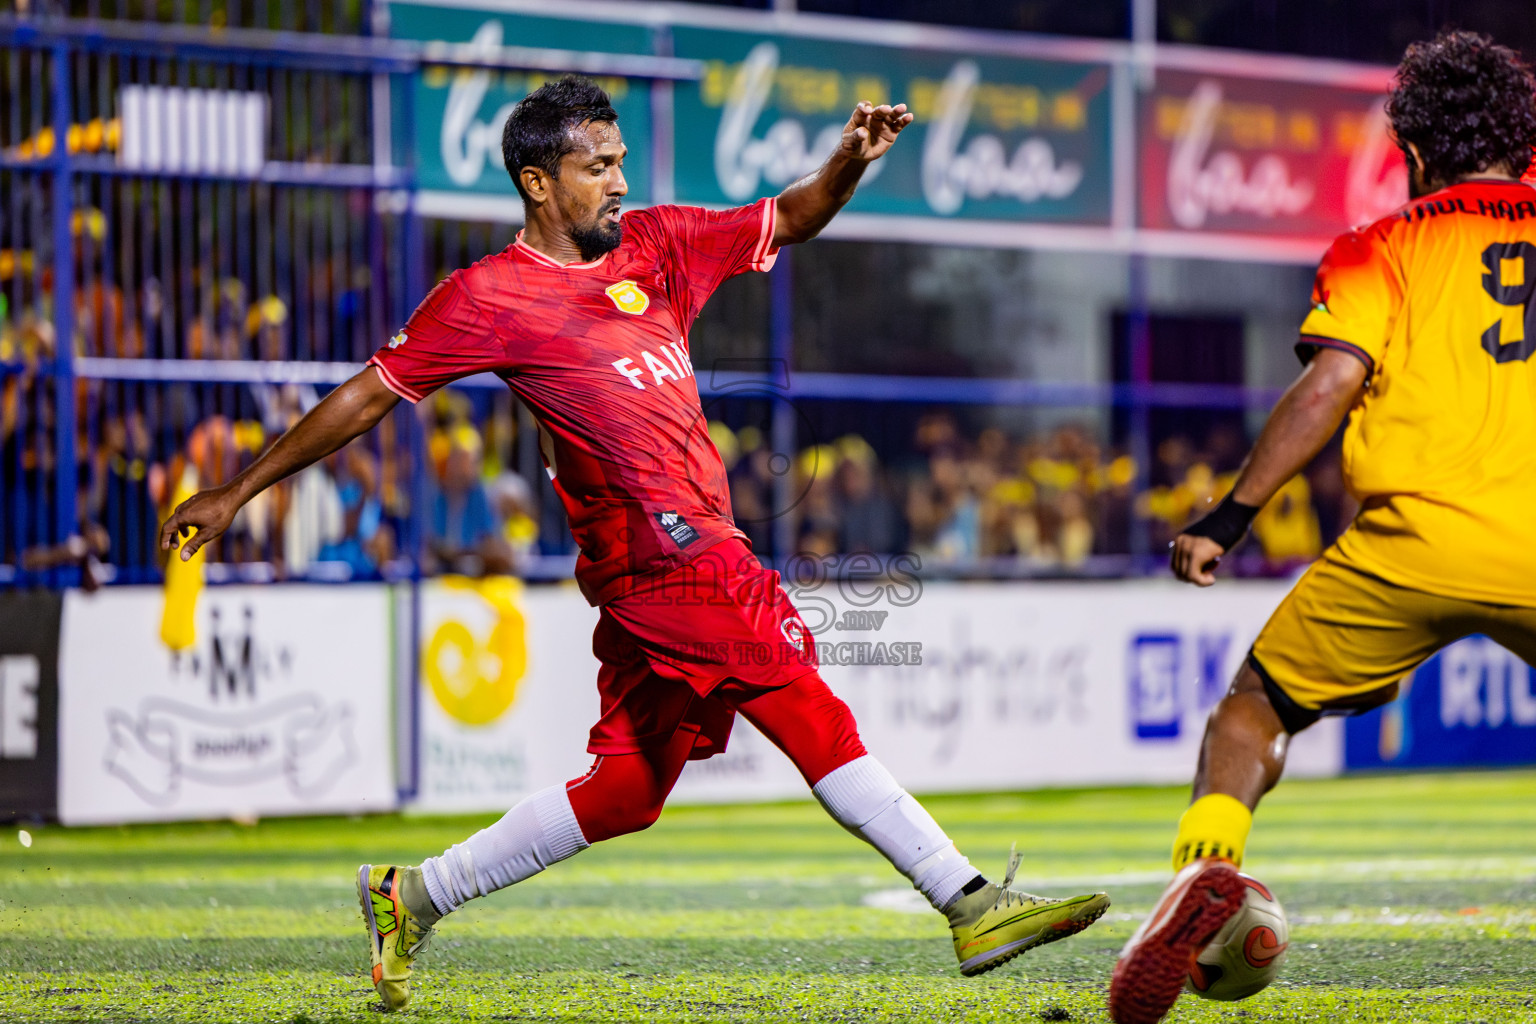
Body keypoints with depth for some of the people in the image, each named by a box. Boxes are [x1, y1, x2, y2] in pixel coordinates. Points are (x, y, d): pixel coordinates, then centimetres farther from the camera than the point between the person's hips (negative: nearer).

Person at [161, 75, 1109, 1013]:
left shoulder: (655, 244, 16)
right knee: (814, 719, -11)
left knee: (629, 786, 12)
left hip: (698, 557, 8)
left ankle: (416, 898, 21)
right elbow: (367, 396, 2)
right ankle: (971, 903, -9)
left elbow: (788, 221, 23)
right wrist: (236, 493, 2)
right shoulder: (490, 296, -2)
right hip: (659, 558, -8)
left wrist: (850, 162, 1)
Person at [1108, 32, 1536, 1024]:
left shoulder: (1382, 249, 8)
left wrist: (1230, 518, -5)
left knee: (1255, 708, 13)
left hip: (1415, 534, -2)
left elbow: (1329, 385, -6)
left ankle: (1207, 860, -13)